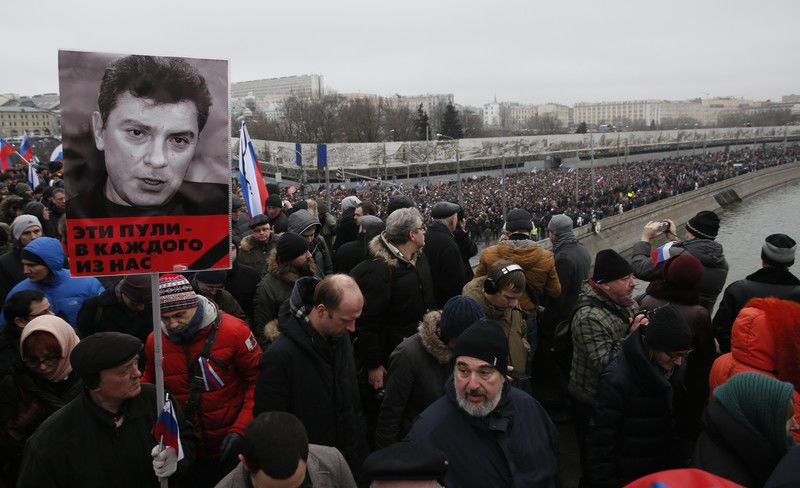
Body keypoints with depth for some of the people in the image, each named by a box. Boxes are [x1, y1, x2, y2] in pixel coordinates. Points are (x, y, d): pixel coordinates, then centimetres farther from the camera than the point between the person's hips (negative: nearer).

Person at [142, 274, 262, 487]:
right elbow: (150, 382, 14)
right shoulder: (154, 341, -5)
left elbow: (258, 380, -12)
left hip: (232, 446, -3)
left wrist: (240, 429, -17)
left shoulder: (233, 331, -18)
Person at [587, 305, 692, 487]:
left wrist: (679, 462, 9)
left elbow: (672, 421, 8)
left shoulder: (674, 369, -6)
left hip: (664, 468, 6)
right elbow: (601, 437, -20)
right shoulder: (616, 379, -26)